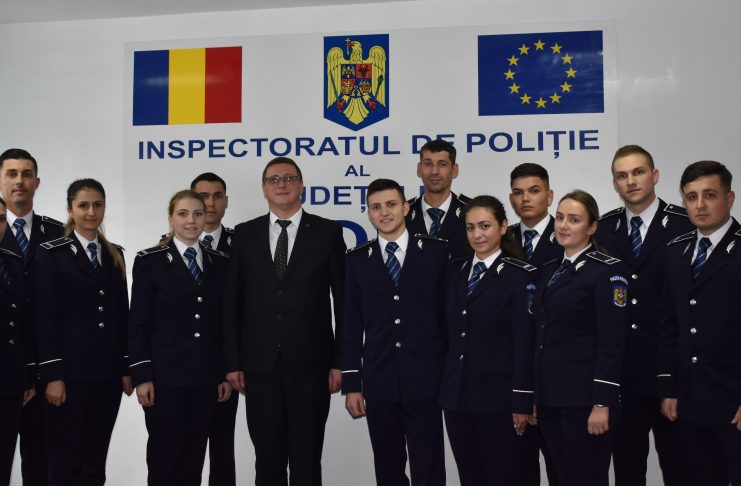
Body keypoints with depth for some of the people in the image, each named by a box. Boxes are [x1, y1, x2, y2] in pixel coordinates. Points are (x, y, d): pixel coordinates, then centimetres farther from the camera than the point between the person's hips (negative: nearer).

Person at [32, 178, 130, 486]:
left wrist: (126, 368, 7)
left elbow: (122, 316, 12)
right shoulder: (51, 254, -3)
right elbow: (44, 319, -8)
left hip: (108, 373, 5)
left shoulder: (115, 254, 12)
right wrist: (52, 375, -13)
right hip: (69, 371, -4)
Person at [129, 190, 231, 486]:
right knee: (164, 457, 1)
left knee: (194, 458, 8)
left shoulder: (219, 262, 9)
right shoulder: (150, 261, -2)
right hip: (165, 375, -3)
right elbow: (138, 323, -4)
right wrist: (141, 376, -10)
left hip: (205, 376, 3)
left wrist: (225, 373, 7)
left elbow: (224, 322, 10)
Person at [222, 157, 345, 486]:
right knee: (267, 457, 10)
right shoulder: (244, 235, 8)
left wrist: (340, 361, -3)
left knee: (307, 458, 7)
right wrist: (232, 362, 2)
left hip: (310, 362, -1)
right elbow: (232, 303, 7)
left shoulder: (328, 232, 2)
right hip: (259, 363, 2)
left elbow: (344, 301, 1)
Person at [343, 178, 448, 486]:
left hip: (425, 379, -2)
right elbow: (352, 326, 6)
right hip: (378, 382, 2)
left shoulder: (436, 252, 1)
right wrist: (351, 384, 2)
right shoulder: (357, 260, 7)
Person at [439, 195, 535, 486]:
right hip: (455, 394, 5)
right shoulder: (455, 271, 10)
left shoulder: (520, 275, -7)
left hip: (497, 395, -5)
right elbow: (450, 332, 10)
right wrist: (443, 385, 8)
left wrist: (522, 401, -12)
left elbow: (524, 343, -10)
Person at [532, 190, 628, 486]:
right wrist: (534, 396, 14)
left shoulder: (606, 270, -8)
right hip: (550, 396, 7)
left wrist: (602, 404, -18)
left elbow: (612, 344, -13)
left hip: (584, 397, -7)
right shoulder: (549, 270, 14)